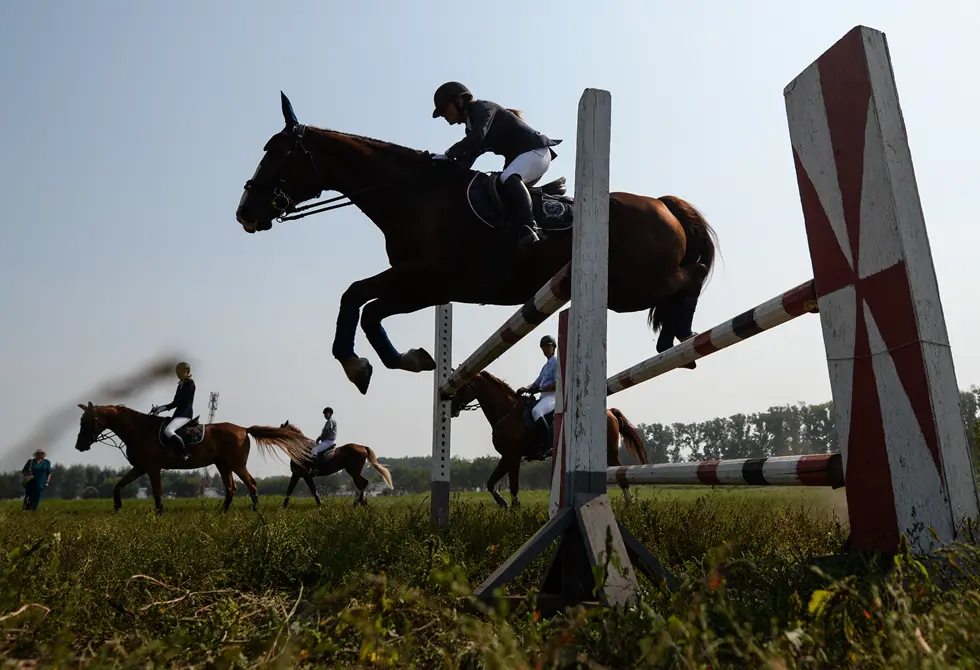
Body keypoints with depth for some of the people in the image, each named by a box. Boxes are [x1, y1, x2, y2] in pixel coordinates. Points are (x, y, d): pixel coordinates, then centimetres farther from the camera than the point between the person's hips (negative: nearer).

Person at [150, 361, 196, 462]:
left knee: (168, 431, -30)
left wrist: (163, 408, -15)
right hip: (179, 413, 11)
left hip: (185, 414, -11)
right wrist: (161, 408, 8)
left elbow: (179, 401, -14)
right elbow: (176, 402, 19)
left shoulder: (189, 383, -8)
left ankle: (185, 454, -26)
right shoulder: (181, 385, 20)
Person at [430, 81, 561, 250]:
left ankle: (529, 228, -45)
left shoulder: (483, 108, -9)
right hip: (517, 157, 11)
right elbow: (468, 156, 10)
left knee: (508, 179, -35)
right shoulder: (471, 125, 19)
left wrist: (448, 155, -26)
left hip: (535, 150, -11)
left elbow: (476, 137, -27)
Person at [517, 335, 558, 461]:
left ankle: (547, 447, -37)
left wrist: (540, 389, -16)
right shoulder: (546, 365, 25)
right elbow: (537, 383, 23)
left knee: (536, 411, -35)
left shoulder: (557, 362, -3)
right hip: (544, 397, 10)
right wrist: (526, 389, 2)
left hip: (553, 396, -10)